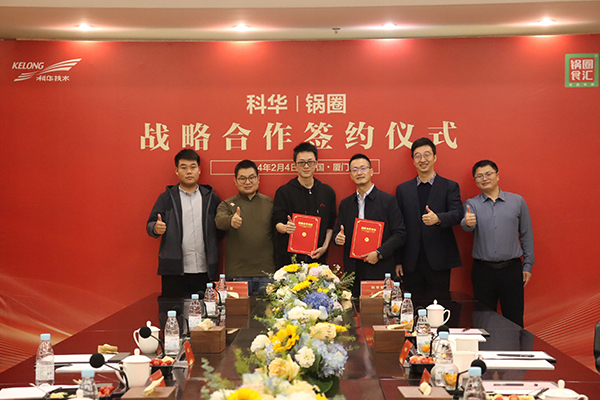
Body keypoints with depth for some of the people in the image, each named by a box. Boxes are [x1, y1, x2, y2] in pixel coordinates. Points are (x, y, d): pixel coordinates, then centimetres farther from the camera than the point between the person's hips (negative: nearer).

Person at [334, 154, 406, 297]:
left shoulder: (388, 200, 1)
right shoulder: (345, 204, 14)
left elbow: (400, 233, -3)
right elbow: (338, 231, 19)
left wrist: (379, 253, -13)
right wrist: (338, 238, -5)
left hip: (380, 271, -3)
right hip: (353, 271, 4)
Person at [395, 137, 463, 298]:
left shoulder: (450, 186, 6)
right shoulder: (403, 189, 11)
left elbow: (457, 214, -8)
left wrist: (437, 218, -30)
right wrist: (398, 260, 6)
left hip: (439, 261, -2)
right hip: (411, 263, 2)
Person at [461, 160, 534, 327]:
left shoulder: (517, 201, 6)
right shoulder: (471, 204, 5)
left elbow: (526, 234, 10)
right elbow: (467, 226, -15)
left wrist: (528, 265, 6)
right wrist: (467, 223, -40)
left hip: (512, 269, 0)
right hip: (483, 271, 0)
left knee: (514, 321, 3)